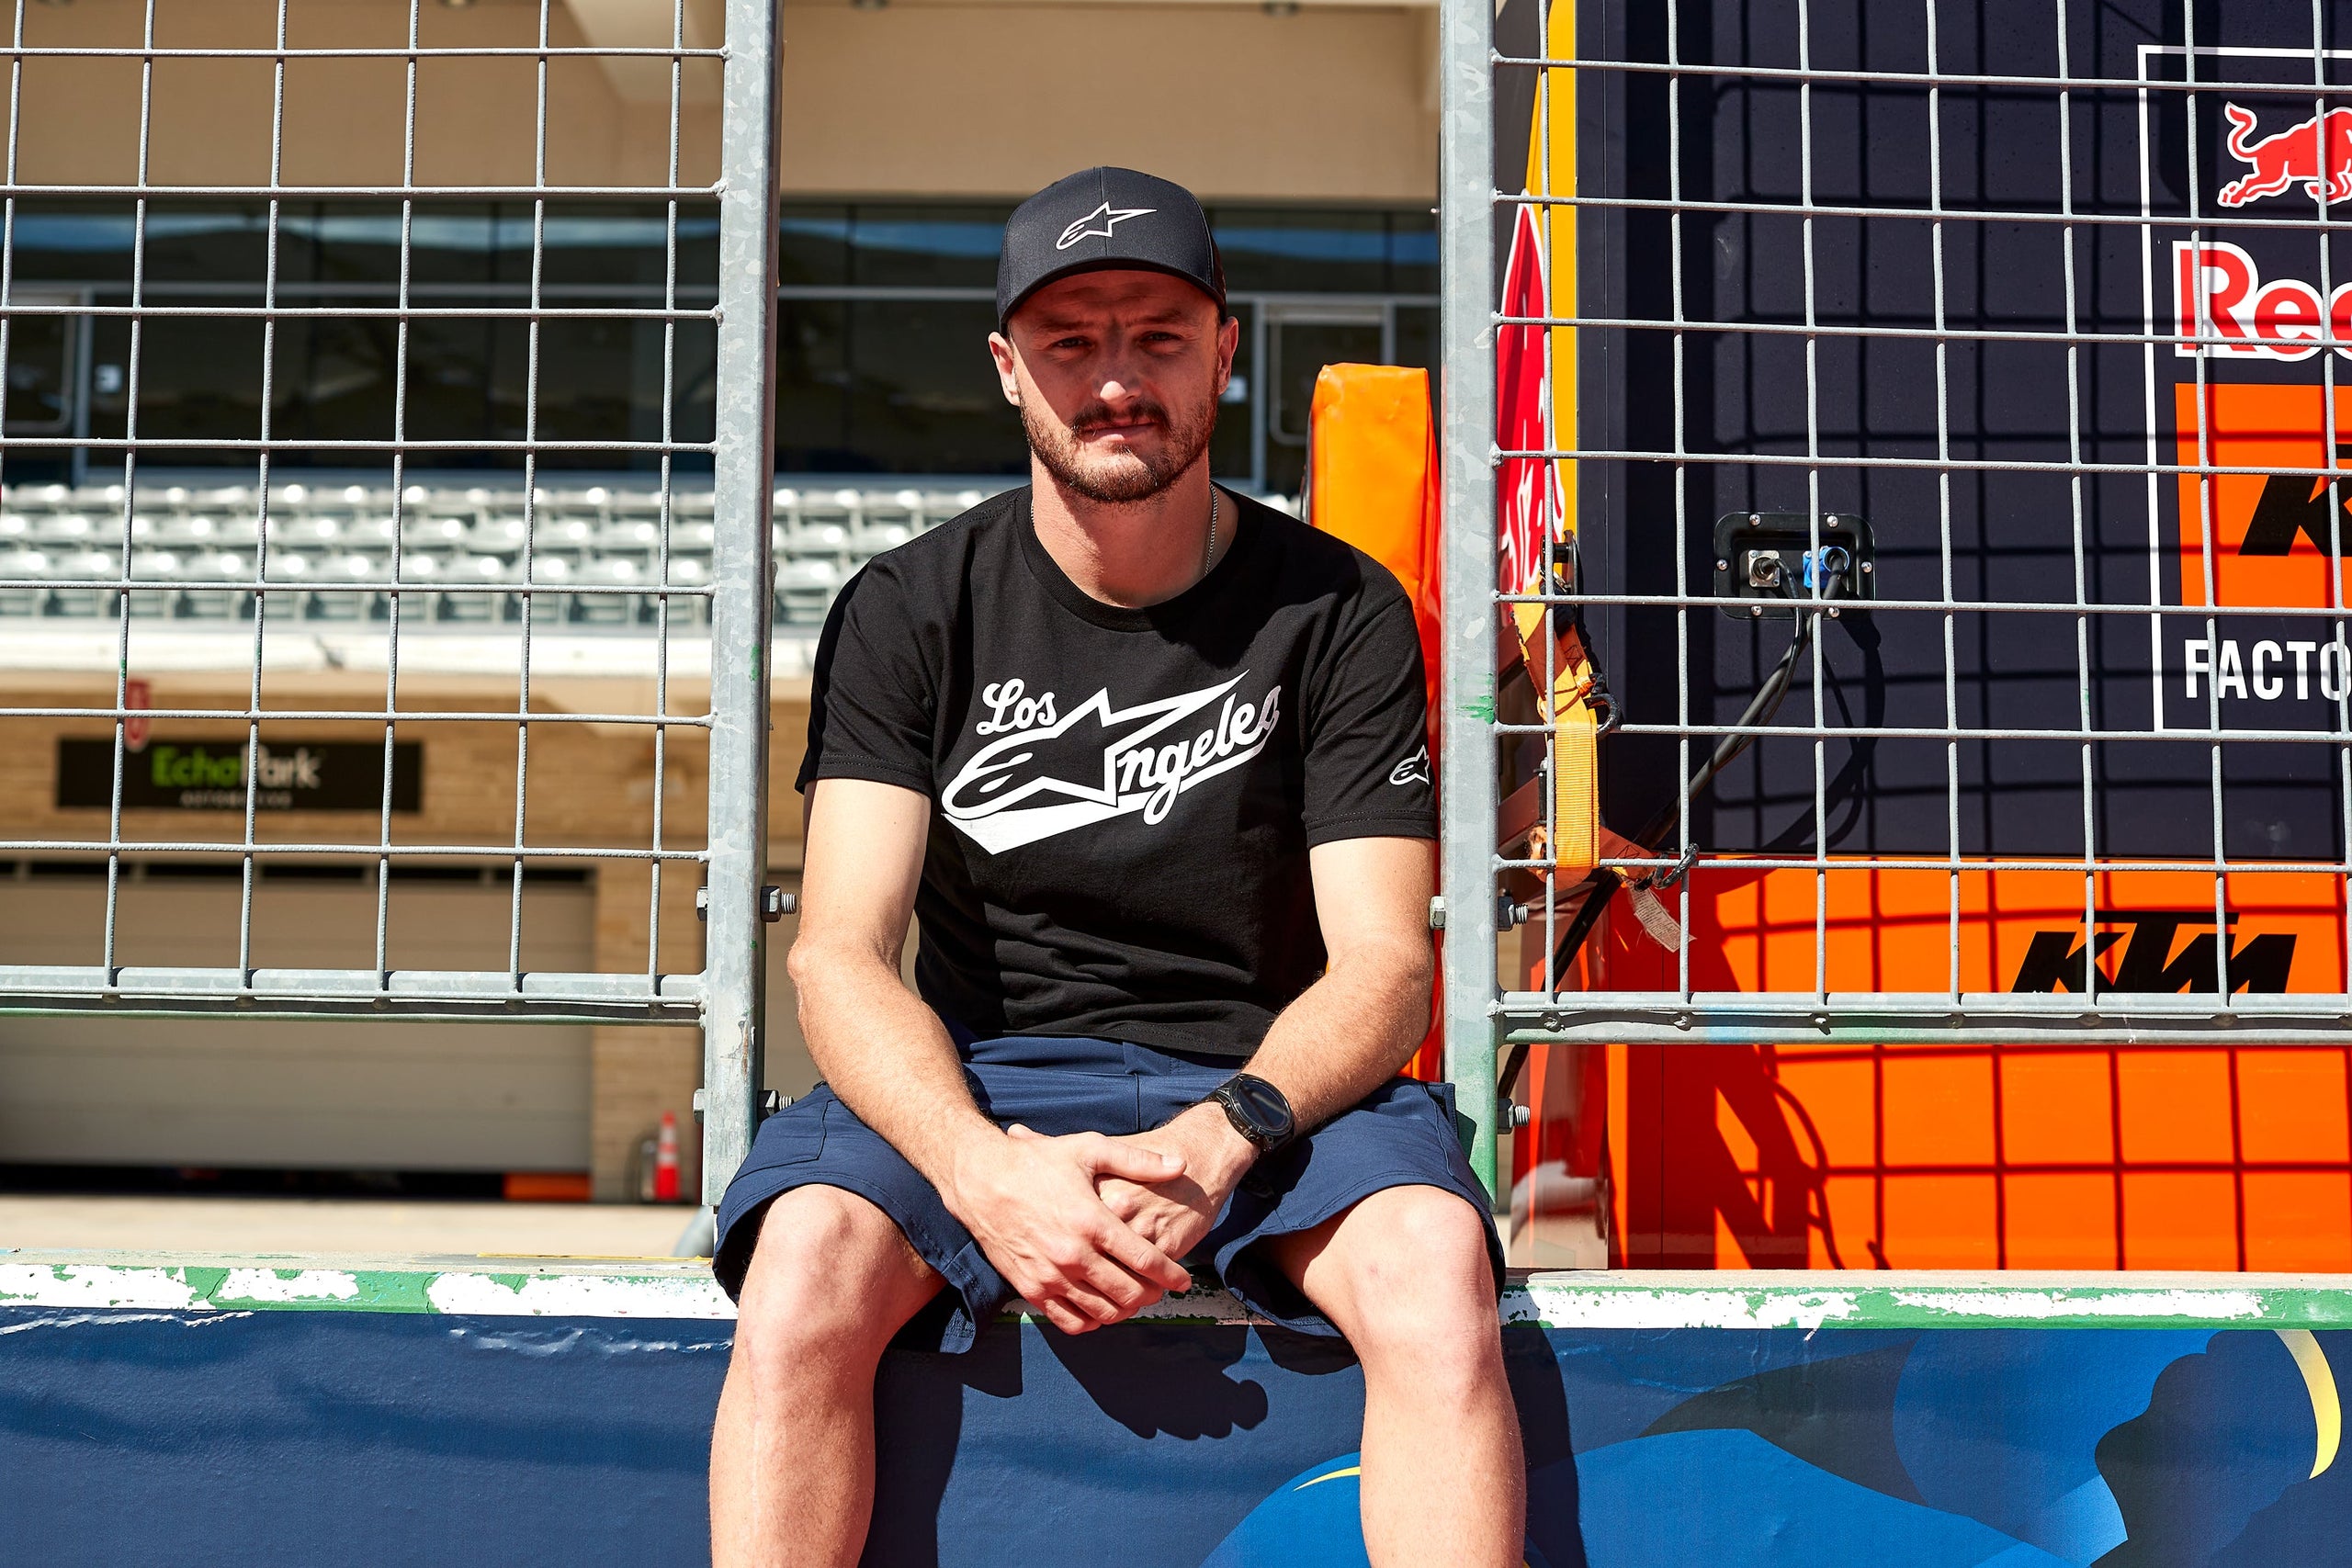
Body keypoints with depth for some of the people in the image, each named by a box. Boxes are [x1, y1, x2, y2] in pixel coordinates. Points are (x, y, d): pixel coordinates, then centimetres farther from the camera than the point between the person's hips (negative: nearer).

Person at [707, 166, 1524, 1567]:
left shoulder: (1339, 613, 0)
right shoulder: (908, 611, 1)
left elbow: (1385, 965, -6)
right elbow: (842, 955, -8)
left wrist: (1221, 1139, -27)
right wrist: (980, 1165, -28)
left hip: (1273, 1082, 0)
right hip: (980, 1085, 1)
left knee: (1436, 1278, -32)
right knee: (799, 1276, -30)